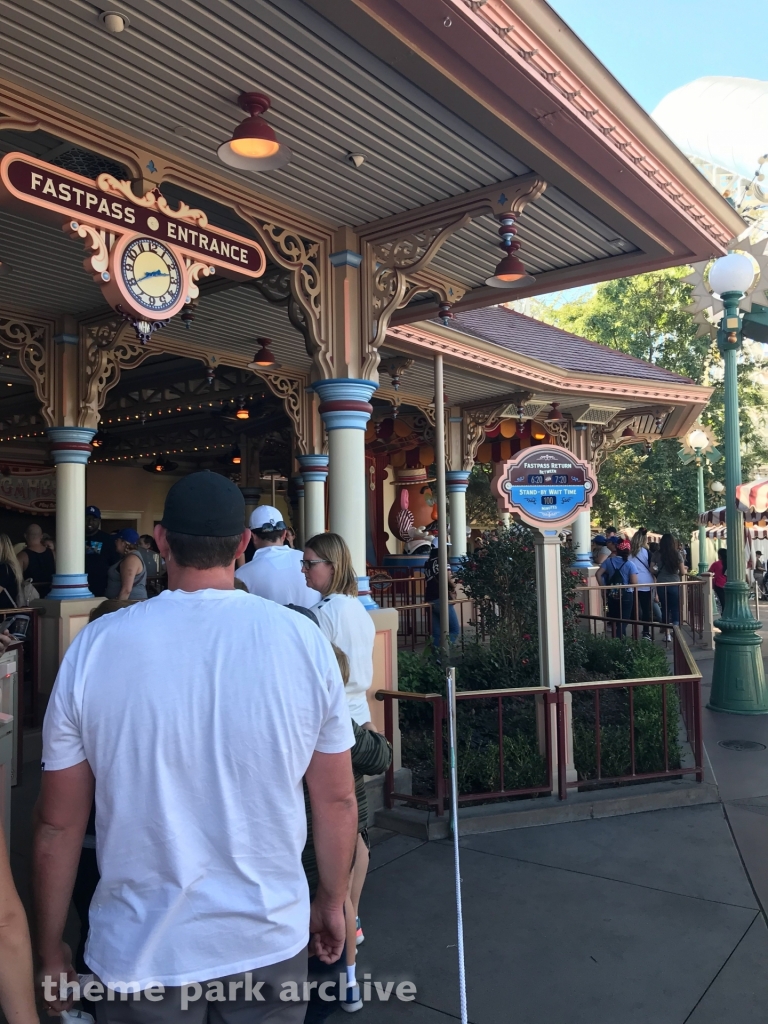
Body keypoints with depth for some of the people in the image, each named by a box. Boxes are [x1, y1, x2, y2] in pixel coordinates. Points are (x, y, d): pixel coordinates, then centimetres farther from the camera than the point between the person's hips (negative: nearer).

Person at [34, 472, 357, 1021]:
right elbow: (337, 800, -4)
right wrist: (332, 903, 13)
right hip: (270, 940, 1)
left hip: (140, 951, 0)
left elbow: (58, 824, -6)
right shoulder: (305, 640, -13)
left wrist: (51, 948, 9)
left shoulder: (94, 645, -13)